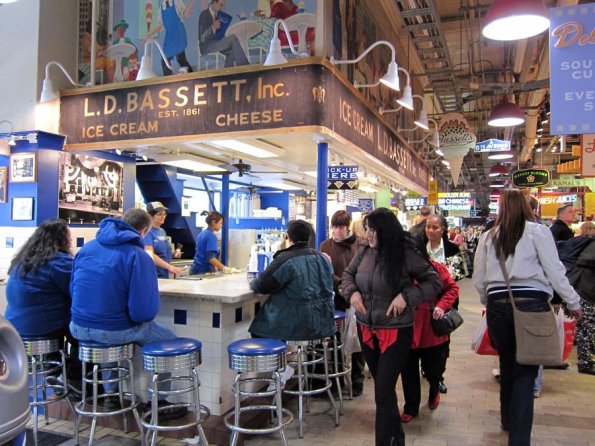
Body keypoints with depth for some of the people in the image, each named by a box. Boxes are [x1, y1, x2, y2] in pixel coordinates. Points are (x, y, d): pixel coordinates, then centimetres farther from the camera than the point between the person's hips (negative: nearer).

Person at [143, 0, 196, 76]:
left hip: (178, 33, -5)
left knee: (180, 58, -16)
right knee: (164, 61, 0)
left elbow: (185, 14, -4)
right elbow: (159, 25, 16)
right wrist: (147, 35, 13)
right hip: (169, 35, 5)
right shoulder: (161, 6, 16)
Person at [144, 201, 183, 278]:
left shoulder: (162, 231, 12)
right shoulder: (148, 231, -11)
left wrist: (174, 253, 0)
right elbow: (150, 255, -21)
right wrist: (170, 267, -28)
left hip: (165, 274, 7)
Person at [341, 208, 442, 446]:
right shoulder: (364, 251, -4)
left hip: (395, 331, -5)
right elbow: (347, 274, 13)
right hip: (366, 329, 6)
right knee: (382, 386, 22)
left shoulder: (407, 254, -16)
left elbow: (434, 282, -8)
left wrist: (406, 296, -21)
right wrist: (352, 292, -8)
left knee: (383, 391, -4)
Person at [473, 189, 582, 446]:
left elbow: (478, 280, 10)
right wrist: (573, 303, 9)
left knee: (507, 365, 20)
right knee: (525, 371, 3)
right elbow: (554, 272, -3)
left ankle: (508, 421, 37)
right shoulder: (537, 231, 0)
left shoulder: (488, 236, 9)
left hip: (498, 305, 3)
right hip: (531, 304, -3)